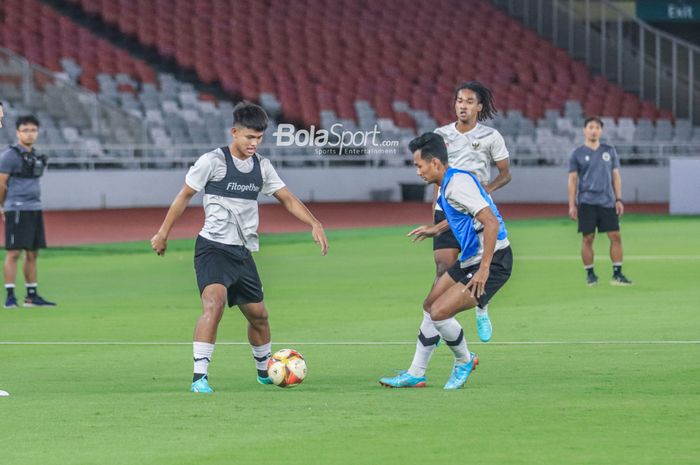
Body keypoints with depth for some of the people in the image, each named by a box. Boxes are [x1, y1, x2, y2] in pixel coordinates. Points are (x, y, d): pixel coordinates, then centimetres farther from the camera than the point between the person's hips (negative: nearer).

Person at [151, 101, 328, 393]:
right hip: (213, 247, -6)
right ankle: (199, 377, -30)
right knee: (214, 303, -28)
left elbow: (287, 199, 13)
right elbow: (185, 195, 0)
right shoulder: (213, 161, -8)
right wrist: (163, 233, 3)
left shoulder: (262, 166, 9)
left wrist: (314, 224, -1)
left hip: (243, 251, 6)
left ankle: (265, 370, 39)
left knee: (258, 313, 15)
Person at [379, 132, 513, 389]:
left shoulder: (458, 184, -21)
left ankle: (464, 362, 10)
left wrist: (484, 269, -27)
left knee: (439, 312, -16)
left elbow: (491, 223, -28)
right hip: (470, 259, 11)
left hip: (493, 261, -11)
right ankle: (415, 374, 23)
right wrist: (435, 230, 37)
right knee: (430, 305, 14)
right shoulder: (446, 185, 11)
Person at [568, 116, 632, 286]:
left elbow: (616, 176, 12)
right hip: (587, 202, -2)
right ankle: (590, 274, 8)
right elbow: (572, 180, 3)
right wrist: (572, 205, -4)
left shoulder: (609, 151, 10)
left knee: (615, 236, -4)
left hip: (607, 202, 2)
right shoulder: (577, 154, 3)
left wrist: (619, 199, 4)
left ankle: (617, 274, 0)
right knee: (588, 238, -2)